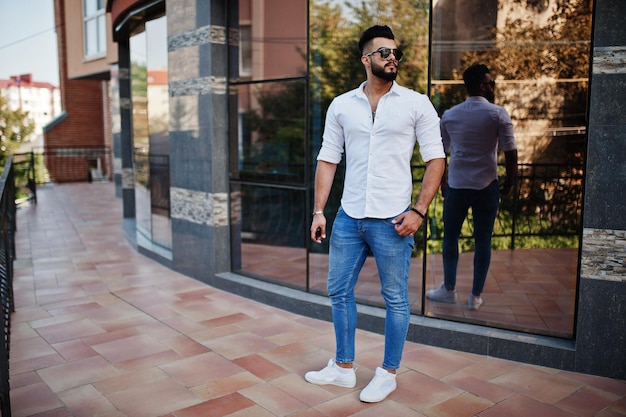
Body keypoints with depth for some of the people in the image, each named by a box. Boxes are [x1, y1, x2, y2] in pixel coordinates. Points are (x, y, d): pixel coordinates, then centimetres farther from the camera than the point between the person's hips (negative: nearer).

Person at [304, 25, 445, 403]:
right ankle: (343, 368, 30)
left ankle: (388, 374, 26)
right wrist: (319, 211, 2)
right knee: (339, 292, 12)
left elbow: (436, 160, -2)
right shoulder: (341, 105, 6)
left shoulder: (416, 104, -1)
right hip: (348, 217, 4)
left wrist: (419, 210, -11)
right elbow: (327, 161, 8)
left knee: (396, 299, 7)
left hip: (391, 220, -3)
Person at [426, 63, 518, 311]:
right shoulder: (498, 114, -5)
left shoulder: (449, 115, 3)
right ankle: (476, 296, 14)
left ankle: (449, 290, 21)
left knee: (450, 236, 14)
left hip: (456, 186, 2)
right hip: (487, 186, -1)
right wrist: (509, 182, 7)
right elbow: (510, 153, -7)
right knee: (483, 240, 8)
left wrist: (442, 182, 20)